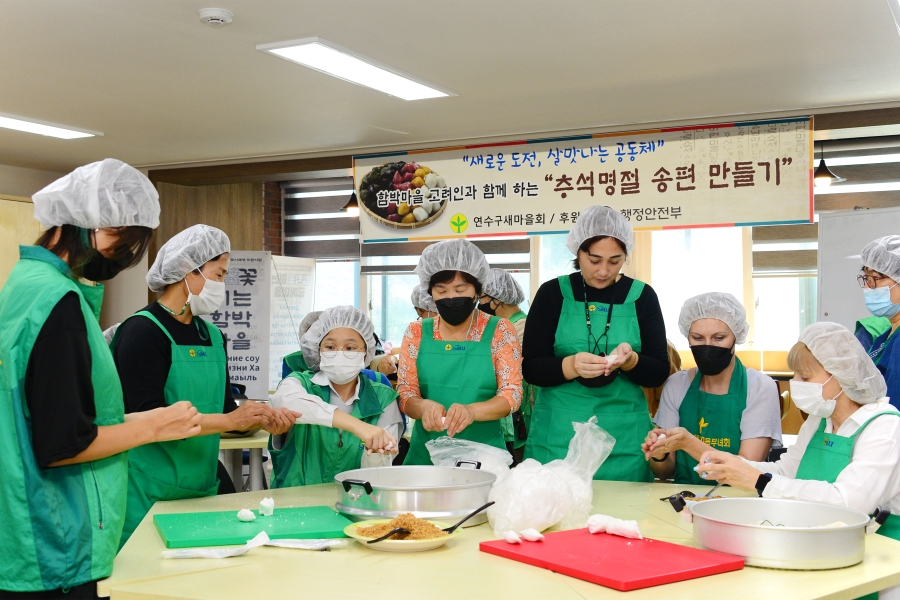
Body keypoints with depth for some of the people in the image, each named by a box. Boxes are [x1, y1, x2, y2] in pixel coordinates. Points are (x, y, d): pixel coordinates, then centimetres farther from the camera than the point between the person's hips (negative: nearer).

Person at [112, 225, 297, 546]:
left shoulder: (212, 335, 11)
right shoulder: (142, 331, -12)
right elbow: (146, 417, -20)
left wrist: (261, 418, -5)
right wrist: (229, 420, -21)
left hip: (203, 482, 7)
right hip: (150, 492, -7)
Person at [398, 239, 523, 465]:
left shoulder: (500, 331, 1)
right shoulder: (417, 333, 6)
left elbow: (511, 394, -4)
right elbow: (405, 393, 4)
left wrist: (471, 411, -22)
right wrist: (424, 406, -18)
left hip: (483, 453, -1)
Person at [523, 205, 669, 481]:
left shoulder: (641, 296, 4)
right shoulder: (553, 293, 1)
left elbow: (660, 372, 3)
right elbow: (531, 368, -3)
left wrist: (630, 361, -18)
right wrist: (570, 366, -22)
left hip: (623, 437, 1)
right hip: (557, 434, -1)